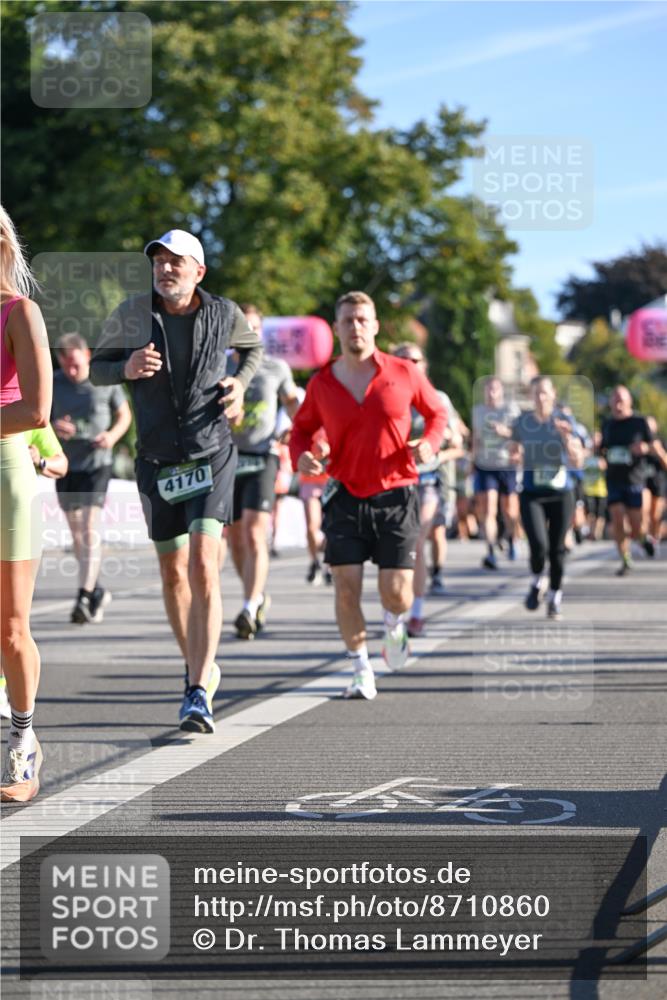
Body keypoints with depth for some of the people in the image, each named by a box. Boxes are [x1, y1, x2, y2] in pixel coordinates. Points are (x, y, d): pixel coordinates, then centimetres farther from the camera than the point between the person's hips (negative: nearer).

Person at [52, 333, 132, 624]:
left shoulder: (106, 381, -5)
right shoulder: (53, 384, -2)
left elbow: (125, 415, 7)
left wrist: (113, 435, -14)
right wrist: (53, 427, -20)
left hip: (97, 463, -3)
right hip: (66, 466, 3)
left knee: (90, 530, -16)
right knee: (77, 535, 12)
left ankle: (84, 598, -20)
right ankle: (97, 591, 30)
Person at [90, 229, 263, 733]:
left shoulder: (224, 313, -3)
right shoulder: (132, 314, -5)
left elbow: (253, 346, 19)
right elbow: (97, 369, 6)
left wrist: (239, 384, -1)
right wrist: (127, 369, -17)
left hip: (212, 459, -2)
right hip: (157, 463, 2)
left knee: (203, 569, -17)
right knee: (173, 574, 12)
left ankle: (199, 693, -21)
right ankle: (200, 667, 34)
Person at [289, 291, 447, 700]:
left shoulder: (404, 373, 0)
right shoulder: (321, 384, 2)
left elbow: (438, 411, 13)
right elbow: (302, 429, 15)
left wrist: (430, 442, -7)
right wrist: (301, 456, -8)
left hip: (396, 496, -1)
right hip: (346, 496, 1)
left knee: (396, 591, -5)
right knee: (347, 587, -9)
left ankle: (395, 625, 34)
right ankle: (362, 670, 8)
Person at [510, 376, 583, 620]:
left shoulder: (564, 422, -2)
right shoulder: (522, 422, 2)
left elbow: (578, 462, -7)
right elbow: (513, 451, 18)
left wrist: (566, 437, -22)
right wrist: (515, 456, -6)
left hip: (561, 493, 0)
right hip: (531, 494, 0)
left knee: (557, 549, 5)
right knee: (539, 546, -17)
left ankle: (555, 598, 24)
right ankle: (537, 582, 14)